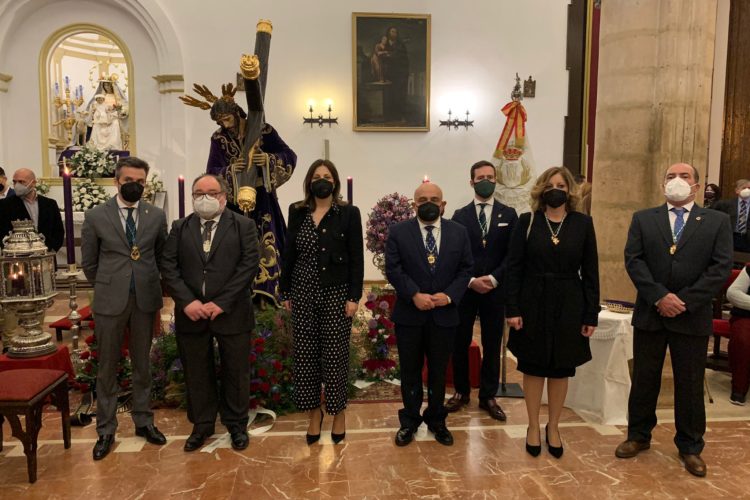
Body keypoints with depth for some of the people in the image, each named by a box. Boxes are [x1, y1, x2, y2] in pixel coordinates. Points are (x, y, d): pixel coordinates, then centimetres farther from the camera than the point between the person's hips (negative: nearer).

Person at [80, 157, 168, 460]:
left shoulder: (157, 216, 1)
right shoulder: (95, 216, -3)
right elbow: (88, 262, 6)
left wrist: (152, 288, 11)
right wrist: (106, 288, 10)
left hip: (145, 300, 1)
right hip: (110, 301, -1)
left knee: (142, 364, 13)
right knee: (107, 367, 9)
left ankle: (143, 421, 28)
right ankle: (106, 429, 22)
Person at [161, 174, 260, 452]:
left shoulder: (243, 226, 0)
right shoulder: (180, 228, 9)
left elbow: (249, 265, -8)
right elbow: (169, 267, 2)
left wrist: (221, 303, -14)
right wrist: (187, 302, -12)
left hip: (231, 313, -2)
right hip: (191, 312, 2)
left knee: (236, 372, 8)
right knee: (196, 374, 12)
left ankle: (236, 424, 27)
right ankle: (202, 424, 30)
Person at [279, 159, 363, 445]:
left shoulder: (349, 213, -2)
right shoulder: (297, 213, 7)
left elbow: (356, 258, -4)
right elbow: (289, 255, 9)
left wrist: (354, 297, -9)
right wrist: (286, 293, 6)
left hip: (336, 293, -3)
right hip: (303, 293, 3)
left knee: (336, 354, 3)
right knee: (305, 354, 6)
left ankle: (338, 412, 20)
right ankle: (314, 412, 21)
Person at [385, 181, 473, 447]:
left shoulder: (459, 232, 4)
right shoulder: (398, 232, -2)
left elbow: (466, 268, 2)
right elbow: (393, 269, -7)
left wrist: (449, 295, -12)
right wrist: (415, 295, -19)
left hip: (444, 314, 1)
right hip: (409, 315, -1)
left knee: (439, 372, 13)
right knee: (410, 371, 11)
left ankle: (436, 420, 31)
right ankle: (409, 421, 28)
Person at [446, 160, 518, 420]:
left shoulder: (508, 214, 4)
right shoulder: (460, 215, 4)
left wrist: (493, 278, -13)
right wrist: (470, 281, -12)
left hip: (495, 290, 0)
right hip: (465, 289, 0)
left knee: (492, 346, 8)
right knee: (460, 343, 7)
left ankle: (488, 396, 20)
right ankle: (461, 392, 23)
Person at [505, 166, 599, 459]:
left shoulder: (583, 223, 1)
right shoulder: (527, 222, -1)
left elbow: (590, 272, 2)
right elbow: (513, 268, -3)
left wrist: (591, 315, -2)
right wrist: (512, 309, -10)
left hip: (569, 306, 1)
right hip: (533, 305, -1)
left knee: (561, 369, 10)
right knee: (533, 368, 8)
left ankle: (553, 427, 28)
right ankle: (533, 427, 25)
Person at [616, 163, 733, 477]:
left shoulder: (717, 222, 2)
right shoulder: (643, 219, 5)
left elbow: (721, 267, -6)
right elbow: (633, 260, -5)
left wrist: (684, 301, -14)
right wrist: (660, 297, -16)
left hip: (692, 317, -1)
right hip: (650, 314, 1)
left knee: (690, 384, 10)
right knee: (643, 380, 11)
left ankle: (690, 446, 26)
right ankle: (639, 436, 28)